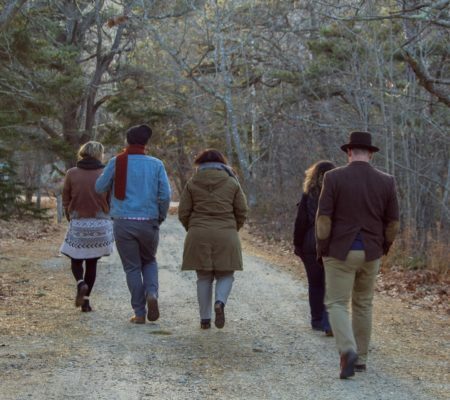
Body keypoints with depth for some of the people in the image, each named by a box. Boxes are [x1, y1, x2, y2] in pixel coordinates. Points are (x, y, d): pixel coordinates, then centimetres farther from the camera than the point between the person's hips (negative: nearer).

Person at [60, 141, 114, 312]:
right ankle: (86, 299, 9)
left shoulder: (71, 174, -3)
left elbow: (66, 201, 4)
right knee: (92, 263, 12)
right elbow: (111, 201, 1)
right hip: (100, 224, 0)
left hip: (77, 224, 0)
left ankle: (81, 283, -13)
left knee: (76, 260, 15)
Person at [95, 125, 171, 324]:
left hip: (123, 223, -1)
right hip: (149, 223, 1)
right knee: (149, 261, 22)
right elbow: (165, 195, -5)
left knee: (132, 268, 8)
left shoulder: (117, 162, -3)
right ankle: (151, 293, -4)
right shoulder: (156, 164, 0)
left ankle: (139, 313, 5)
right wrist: (161, 217, 10)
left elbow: (100, 187, 6)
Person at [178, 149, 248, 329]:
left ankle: (205, 319, 8)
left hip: (198, 236, 1)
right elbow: (242, 212, 4)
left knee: (204, 277, 9)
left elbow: (183, 213, 3)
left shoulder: (192, 183, 5)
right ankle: (220, 302, -18)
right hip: (226, 236, -1)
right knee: (225, 275, 10)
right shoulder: (232, 183, 6)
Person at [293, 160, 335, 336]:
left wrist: (297, 245, 6)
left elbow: (300, 223, -2)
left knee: (315, 284, 12)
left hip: (311, 247, 0)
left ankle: (317, 320, 16)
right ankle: (329, 322, -10)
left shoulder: (307, 196, -4)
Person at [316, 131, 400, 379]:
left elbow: (323, 218, -10)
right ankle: (360, 358, 21)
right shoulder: (386, 181, 0)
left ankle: (348, 351, -20)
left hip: (340, 252, -3)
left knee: (337, 304, 2)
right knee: (363, 305, 16)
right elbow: (392, 222, 4)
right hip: (371, 253, 3)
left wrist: (321, 249, 1)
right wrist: (384, 248, 19)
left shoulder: (334, 177, -8)